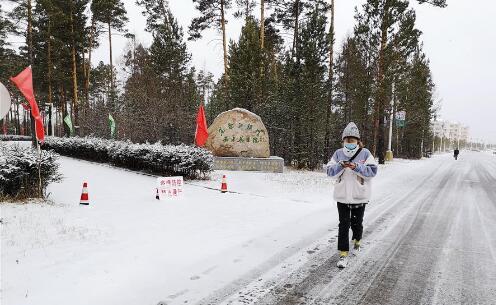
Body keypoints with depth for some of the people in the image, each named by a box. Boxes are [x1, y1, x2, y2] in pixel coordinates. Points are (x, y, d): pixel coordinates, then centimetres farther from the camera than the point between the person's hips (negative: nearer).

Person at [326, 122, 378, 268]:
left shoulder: (365, 153, -5)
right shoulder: (338, 153, 0)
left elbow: (372, 171, -11)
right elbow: (330, 171, -2)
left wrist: (356, 167, -23)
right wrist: (340, 166, -20)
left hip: (359, 196, 0)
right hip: (342, 196, 1)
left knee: (357, 223, 16)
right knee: (344, 225, 0)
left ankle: (357, 240, 46)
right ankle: (343, 254, 7)